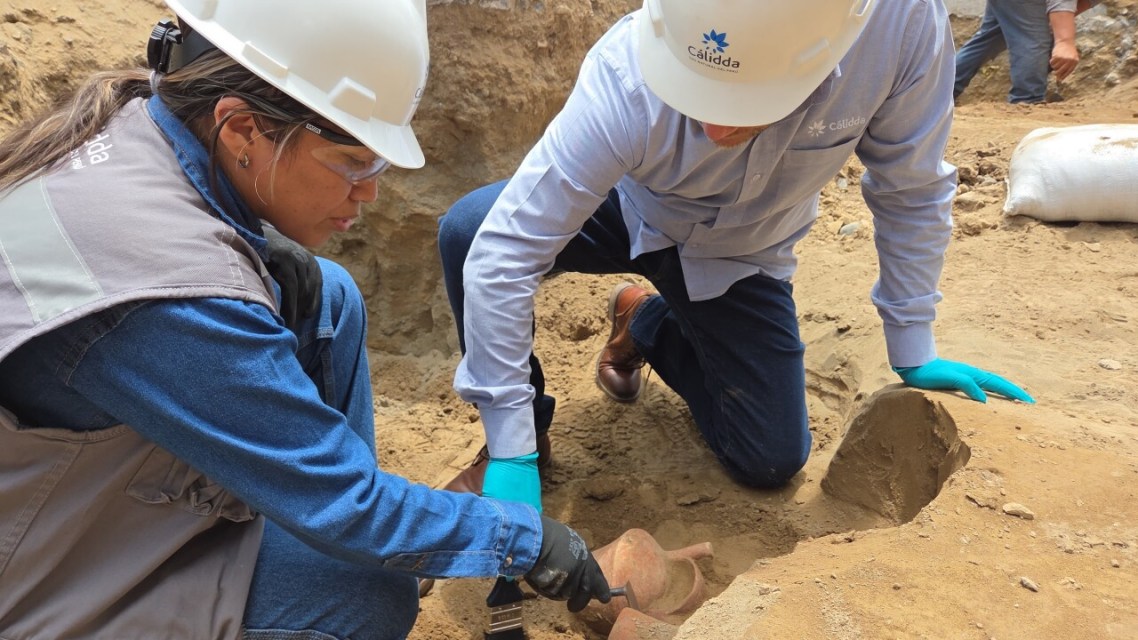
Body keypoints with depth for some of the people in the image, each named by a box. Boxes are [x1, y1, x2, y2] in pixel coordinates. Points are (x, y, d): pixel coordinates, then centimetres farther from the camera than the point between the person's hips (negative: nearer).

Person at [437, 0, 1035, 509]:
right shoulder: (625, 76, -39)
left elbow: (909, 191, -17)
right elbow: (505, 252, -36)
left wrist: (914, 351, -9)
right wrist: (512, 460, -35)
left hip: (740, 258, 2)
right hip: (626, 213, -1)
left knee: (771, 462, 0)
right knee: (467, 229, -30)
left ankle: (648, 325, 26)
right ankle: (529, 431, -3)